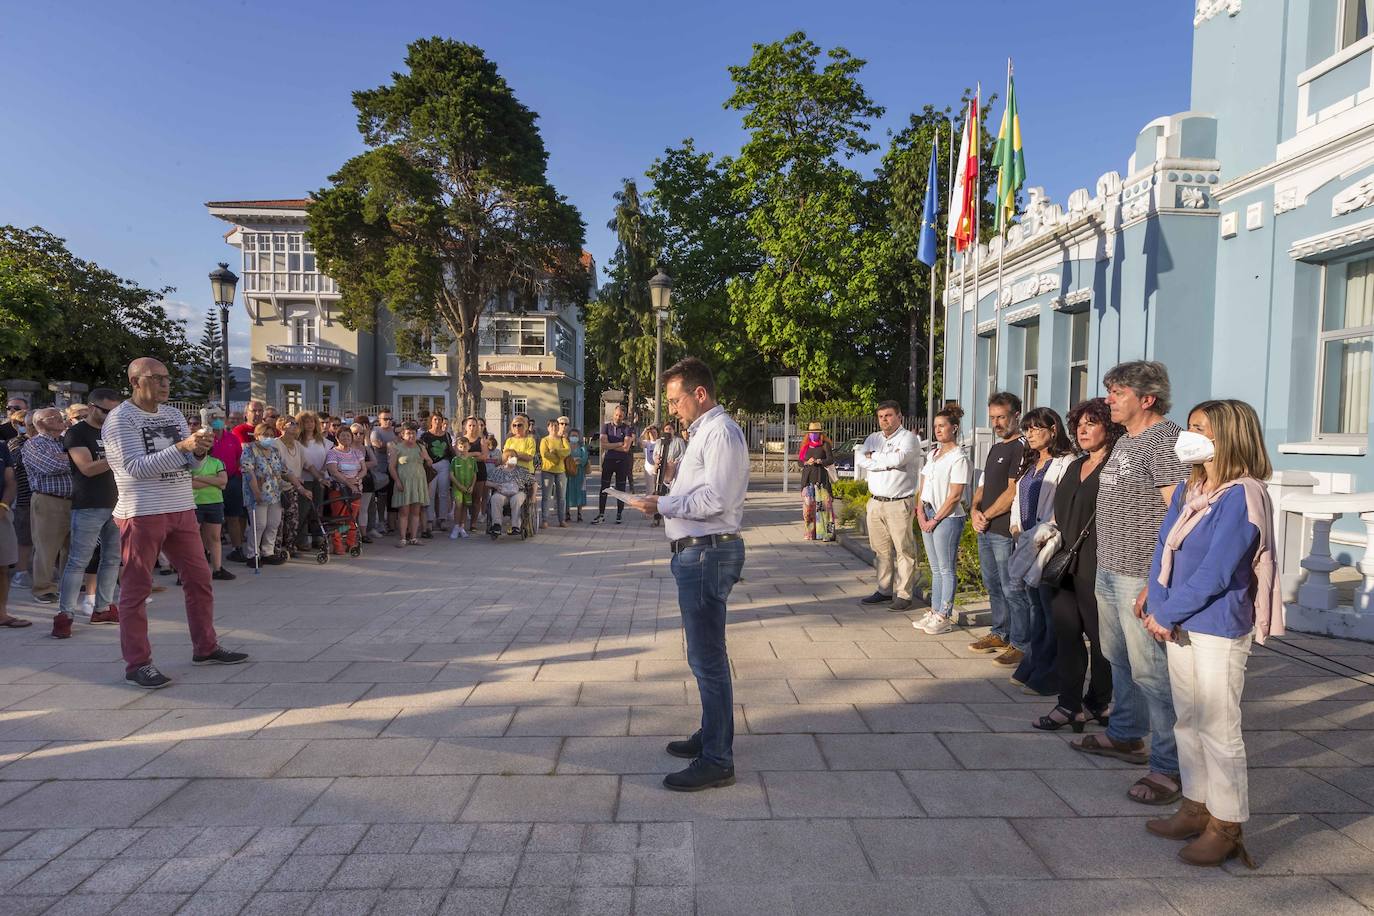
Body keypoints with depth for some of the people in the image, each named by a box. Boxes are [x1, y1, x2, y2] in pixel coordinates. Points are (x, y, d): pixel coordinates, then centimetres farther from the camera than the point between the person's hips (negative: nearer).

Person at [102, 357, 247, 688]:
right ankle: (137, 663, 7)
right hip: (142, 513, -7)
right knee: (137, 587, 0)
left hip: (182, 510, 7)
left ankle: (205, 648, 22)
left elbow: (189, 459, 13)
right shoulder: (119, 419, -7)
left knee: (199, 578, 10)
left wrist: (200, 444, -9)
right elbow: (136, 467, -17)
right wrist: (181, 447, -26)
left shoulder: (173, 414, 13)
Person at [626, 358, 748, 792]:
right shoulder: (704, 431, 19)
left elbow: (715, 499, -22)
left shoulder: (720, 432, -14)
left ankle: (717, 761, 2)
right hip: (697, 552, 11)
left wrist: (662, 504, -15)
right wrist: (666, 503, 7)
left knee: (707, 656, -6)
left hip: (707, 553, -11)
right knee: (707, 653, 21)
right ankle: (712, 735, 35)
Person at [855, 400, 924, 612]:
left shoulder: (908, 438, -3)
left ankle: (903, 595, 3)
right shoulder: (873, 439, 15)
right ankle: (884, 590, 21)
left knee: (904, 550, -2)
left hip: (899, 504, -6)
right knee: (881, 550, 11)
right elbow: (859, 459, -1)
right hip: (875, 502, 6)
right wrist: (887, 462, -11)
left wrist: (874, 458, -4)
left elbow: (898, 459, -20)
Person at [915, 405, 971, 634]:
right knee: (935, 569, 13)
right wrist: (920, 511, 1)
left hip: (948, 518, -8)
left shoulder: (959, 458, -11)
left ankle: (944, 617, 4)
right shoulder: (933, 453, 14)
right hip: (928, 516, 8)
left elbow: (954, 496, -15)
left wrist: (935, 520, -13)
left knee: (947, 570, -1)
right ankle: (934, 612, 20)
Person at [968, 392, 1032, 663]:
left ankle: (1020, 645, 4)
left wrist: (987, 516, -9)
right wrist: (975, 510, 1)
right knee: (993, 586, 17)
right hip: (985, 529, 9)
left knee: (1012, 589, -4)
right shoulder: (995, 448, 18)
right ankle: (999, 635, 29)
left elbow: (1013, 493, -17)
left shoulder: (1021, 448, -12)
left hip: (1006, 531, -9)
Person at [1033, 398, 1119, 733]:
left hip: (1096, 564, -8)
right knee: (1066, 632, 7)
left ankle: (1099, 704, 19)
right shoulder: (1075, 467, 18)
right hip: (1065, 563, 8)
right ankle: (1070, 705, 13)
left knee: (1098, 633, 4)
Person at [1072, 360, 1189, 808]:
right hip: (1108, 571, 10)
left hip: (1142, 577, -9)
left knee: (1151, 672, -3)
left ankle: (1169, 767, 7)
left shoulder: (1166, 440, -14)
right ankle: (1126, 736, 35)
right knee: (1120, 660, 19)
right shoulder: (1125, 441, 15)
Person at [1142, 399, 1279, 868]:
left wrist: (1167, 614, -14)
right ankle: (1195, 808, 30)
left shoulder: (1241, 496, -16)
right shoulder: (1187, 491, 9)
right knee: (1188, 721, 16)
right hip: (1179, 624, 8)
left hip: (1219, 629, -8)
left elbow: (1215, 573, -20)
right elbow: (1162, 550, 6)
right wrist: (1159, 610, -6)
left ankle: (1225, 828, 15)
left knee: (1218, 729, 2)